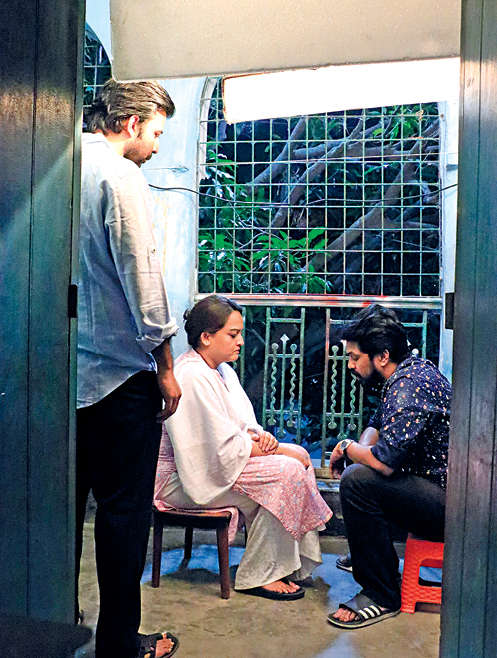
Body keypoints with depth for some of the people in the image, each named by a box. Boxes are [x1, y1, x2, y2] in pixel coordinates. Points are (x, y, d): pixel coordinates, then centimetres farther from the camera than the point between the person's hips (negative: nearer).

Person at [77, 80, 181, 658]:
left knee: (67, 502, 17)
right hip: (119, 372, -7)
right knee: (124, 510, 5)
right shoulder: (120, 176, -11)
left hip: (62, 369, 8)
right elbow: (141, 278, -16)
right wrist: (165, 366, -8)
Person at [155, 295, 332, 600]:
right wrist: (280, 449, -16)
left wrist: (258, 434, -8)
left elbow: (240, 422, 16)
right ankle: (259, 576, -8)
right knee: (287, 471, -21)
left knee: (300, 455, 1)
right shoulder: (192, 377, -23)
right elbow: (224, 448, -25)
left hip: (211, 462, 10)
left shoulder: (222, 369, 9)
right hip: (185, 479, -10)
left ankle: (294, 560, 8)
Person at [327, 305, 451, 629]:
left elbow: (383, 461, -31)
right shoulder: (414, 369, 8)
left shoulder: (409, 386, -24)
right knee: (359, 469, 20)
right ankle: (370, 558, 33)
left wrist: (348, 447, -10)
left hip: (450, 505, -11)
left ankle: (381, 596, -9)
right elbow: (379, 427, 22)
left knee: (358, 481, -24)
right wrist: (353, 450, 3)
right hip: (440, 485, 11)